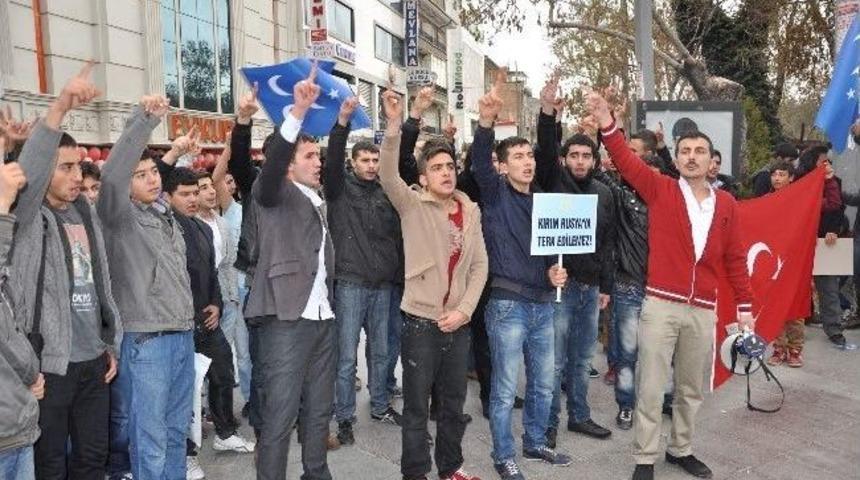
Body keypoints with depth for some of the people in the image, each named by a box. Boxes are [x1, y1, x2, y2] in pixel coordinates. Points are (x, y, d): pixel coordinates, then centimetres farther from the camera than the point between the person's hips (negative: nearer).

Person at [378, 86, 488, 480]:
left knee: (454, 402, 18)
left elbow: (479, 265, 6)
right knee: (416, 405, 7)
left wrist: (464, 310, -5)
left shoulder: (470, 210, 7)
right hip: (421, 319, -4)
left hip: (458, 322, 5)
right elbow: (388, 174, -25)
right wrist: (394, 125, -38)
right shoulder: (412, 204, -6)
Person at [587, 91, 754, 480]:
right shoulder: (660, 190, -1)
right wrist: (608, 126, -31)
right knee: (650, 388, 2)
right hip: (660, 305, -3)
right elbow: (627, 163, -15)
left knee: (691, 389, 17)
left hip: (703, 310, 4)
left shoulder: (726, 204, 8)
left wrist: (744, 305, 13)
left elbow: (734, 258, 13)